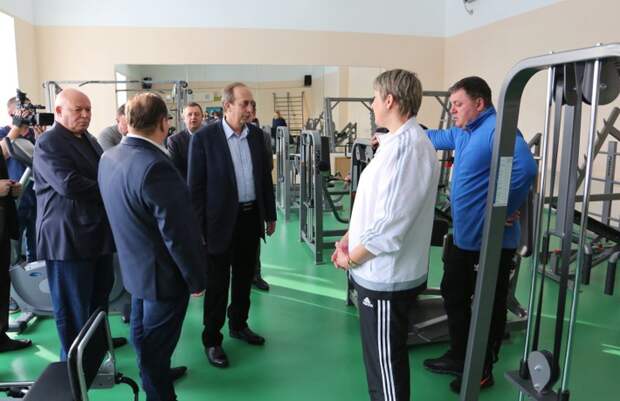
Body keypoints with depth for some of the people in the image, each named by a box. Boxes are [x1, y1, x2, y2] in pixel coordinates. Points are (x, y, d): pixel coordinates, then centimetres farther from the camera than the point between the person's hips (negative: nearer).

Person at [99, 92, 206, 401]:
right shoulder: (156, 167, -30)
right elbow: (178, 232, -26)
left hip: (135, 265, 9)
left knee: (143, 332, 26)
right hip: (163, 273, -9)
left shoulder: (109, 157, -2)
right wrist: (196, 278, -14)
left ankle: (155, 375, 48)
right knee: (158, 341, 9)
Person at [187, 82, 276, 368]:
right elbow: (195, 186, -9)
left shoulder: (256, 135, 4)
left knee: (244, 277, 18)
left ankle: (238, 325, 37)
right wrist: (198, 227, -11)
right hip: (221, 221, -5)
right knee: (217, 283, 5)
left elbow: (265, 177, 11)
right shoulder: (204, 137, -11)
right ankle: (212, 340, 21)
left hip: (251, 217, 5)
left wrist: (270, 215, 12)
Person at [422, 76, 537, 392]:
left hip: (491, 241, -10)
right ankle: (459, 358, 38)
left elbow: (525, 168, -34)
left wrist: (504, 211, -24)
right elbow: (437, 138, 31)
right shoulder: (463, 132, 12)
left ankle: (483, 371, 27)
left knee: (489, 307, 8)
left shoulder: (497, 130, -20)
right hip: (463, 236, 10)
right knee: (454, 295, 20)